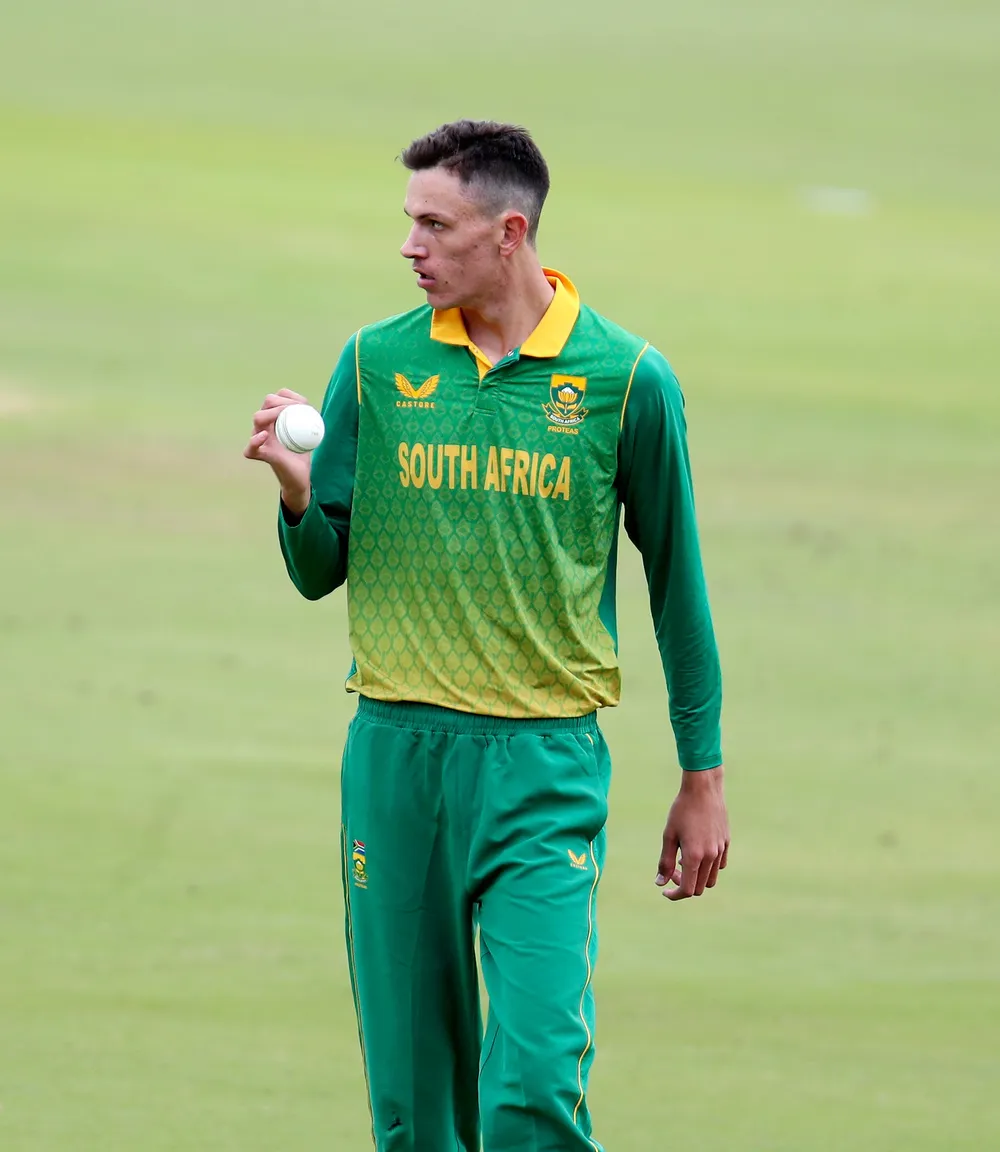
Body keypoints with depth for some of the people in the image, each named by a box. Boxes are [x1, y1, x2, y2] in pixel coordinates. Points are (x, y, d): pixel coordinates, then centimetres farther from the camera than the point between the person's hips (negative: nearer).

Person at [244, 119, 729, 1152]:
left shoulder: (626, 379, -1)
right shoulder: (376, 363, 5)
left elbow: (675, 580, 7)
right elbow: (320, 571, 10)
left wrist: (702, 779, 9)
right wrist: (296, 486, -12)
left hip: (546, 759, -3)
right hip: (394, 754, 3)